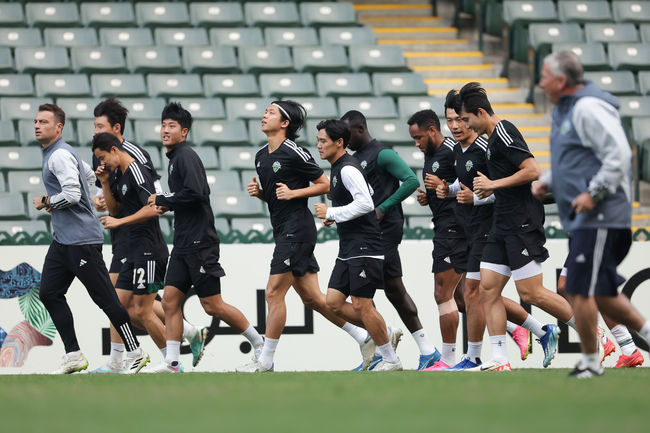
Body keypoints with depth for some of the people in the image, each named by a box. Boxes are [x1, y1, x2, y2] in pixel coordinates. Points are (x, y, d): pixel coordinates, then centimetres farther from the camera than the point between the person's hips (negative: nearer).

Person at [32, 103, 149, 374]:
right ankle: (73, 355, 6)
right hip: (62, 239, 11)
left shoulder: (59, 156, -15)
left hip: (81, 239, -11)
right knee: (49, 293, 5)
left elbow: (72, 194, -25)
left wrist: (45, 202, -9)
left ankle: (135, 352, 2)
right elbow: (89, 175, 31)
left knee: (104, 298, -6)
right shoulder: (54, 153, 17)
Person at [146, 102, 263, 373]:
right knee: (170, 300, 2)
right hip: (184, 244, 10)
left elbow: (195, 193, -24)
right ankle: (172, 362, 1)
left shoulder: (186, 156, -11)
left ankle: (259, 343, 7)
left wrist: (162, 200, -12)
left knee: (212, 305, -5)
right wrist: (168, 206, 11)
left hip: (199, 242, -10)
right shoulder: (175, 158, 18)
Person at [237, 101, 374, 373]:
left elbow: (325, 185, -7)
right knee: (312, 297, 9)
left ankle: (266, 361, -1)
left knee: (274, 293, -8)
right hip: (284, 230, 9)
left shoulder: (294, 153, -11)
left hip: (297, 228, -9)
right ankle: (364, 339, 17)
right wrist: (258, 192, 5)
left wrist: (294, 193, -16)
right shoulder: (261, 157, 14)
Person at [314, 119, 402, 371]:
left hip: (365, 248, -10)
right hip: (349, 250, 10)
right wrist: (334, 219, 14)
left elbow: (365, 203, -24)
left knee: (361, 305, -9)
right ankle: (382, 334, 16)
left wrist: (331, 213, -16)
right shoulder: (337, 170, 18)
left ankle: (391, 360, 1)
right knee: (334, 301, 5)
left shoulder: (348, 169, -13)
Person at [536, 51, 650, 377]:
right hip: (583, 219, 10)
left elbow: (619, 154, -21)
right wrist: (548, 183, 13)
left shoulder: (589, 109, -15)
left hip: (599, 217, -10)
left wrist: (593, 193, -22)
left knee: (581, 291, -6)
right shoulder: (565, 109, 17)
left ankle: (590, 362, 3)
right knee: (600, 292, 13)